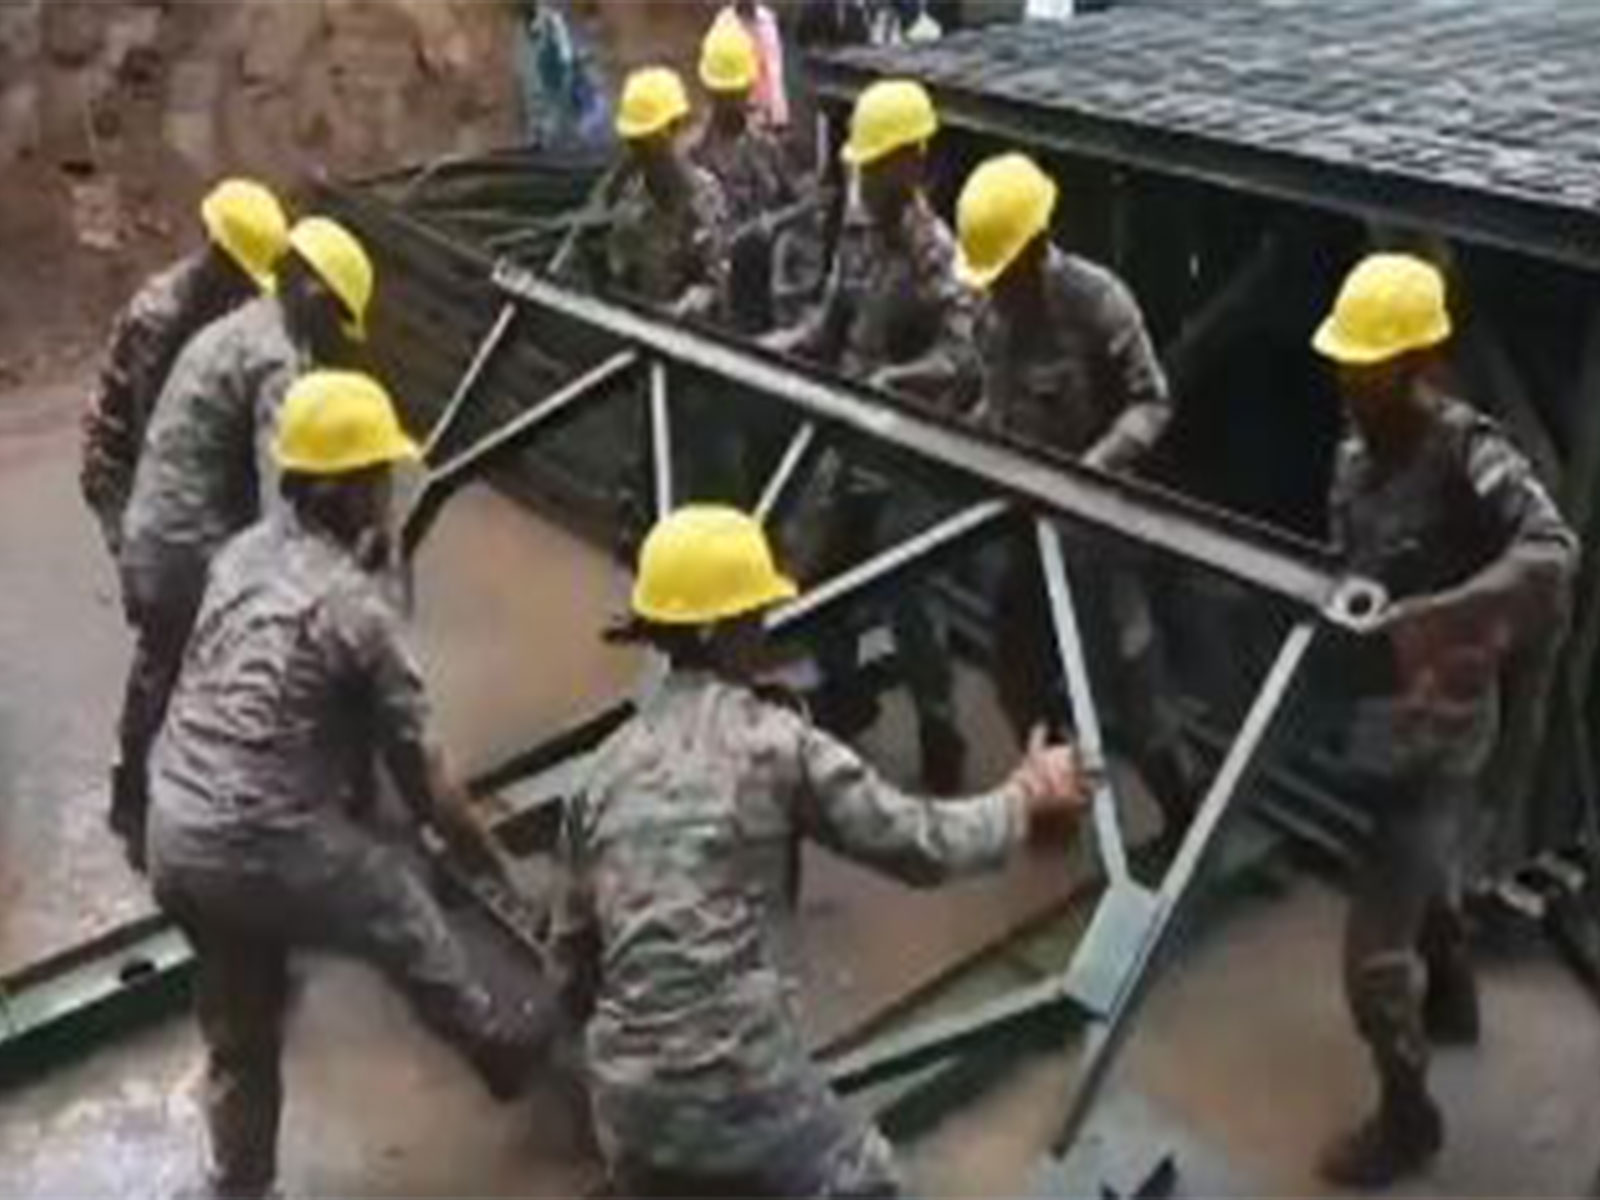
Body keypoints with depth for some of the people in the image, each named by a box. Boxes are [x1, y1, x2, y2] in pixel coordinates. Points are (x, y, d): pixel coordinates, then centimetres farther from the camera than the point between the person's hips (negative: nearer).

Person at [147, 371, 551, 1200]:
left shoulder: (240, 555, 7)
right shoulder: (356, 606, -14)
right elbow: (416, 766, -6)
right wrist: (481, 851, 10)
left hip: (174, 836, 7)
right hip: (265, 844, -7)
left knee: (237, 1033, 23)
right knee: (410, 928, 19)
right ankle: (500, 1045, 43)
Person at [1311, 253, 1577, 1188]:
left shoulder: (1470, 452, -24)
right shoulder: (1357, 452, -2)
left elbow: (1551, 556, -40)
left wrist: (1427, 621, -50)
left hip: (1433, 735, -8)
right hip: (1376, 719, 8)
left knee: (1374, 953, -1)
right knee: (1425, 872, 32)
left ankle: (1408, 1119, 22)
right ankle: (1454, 1003, 60)